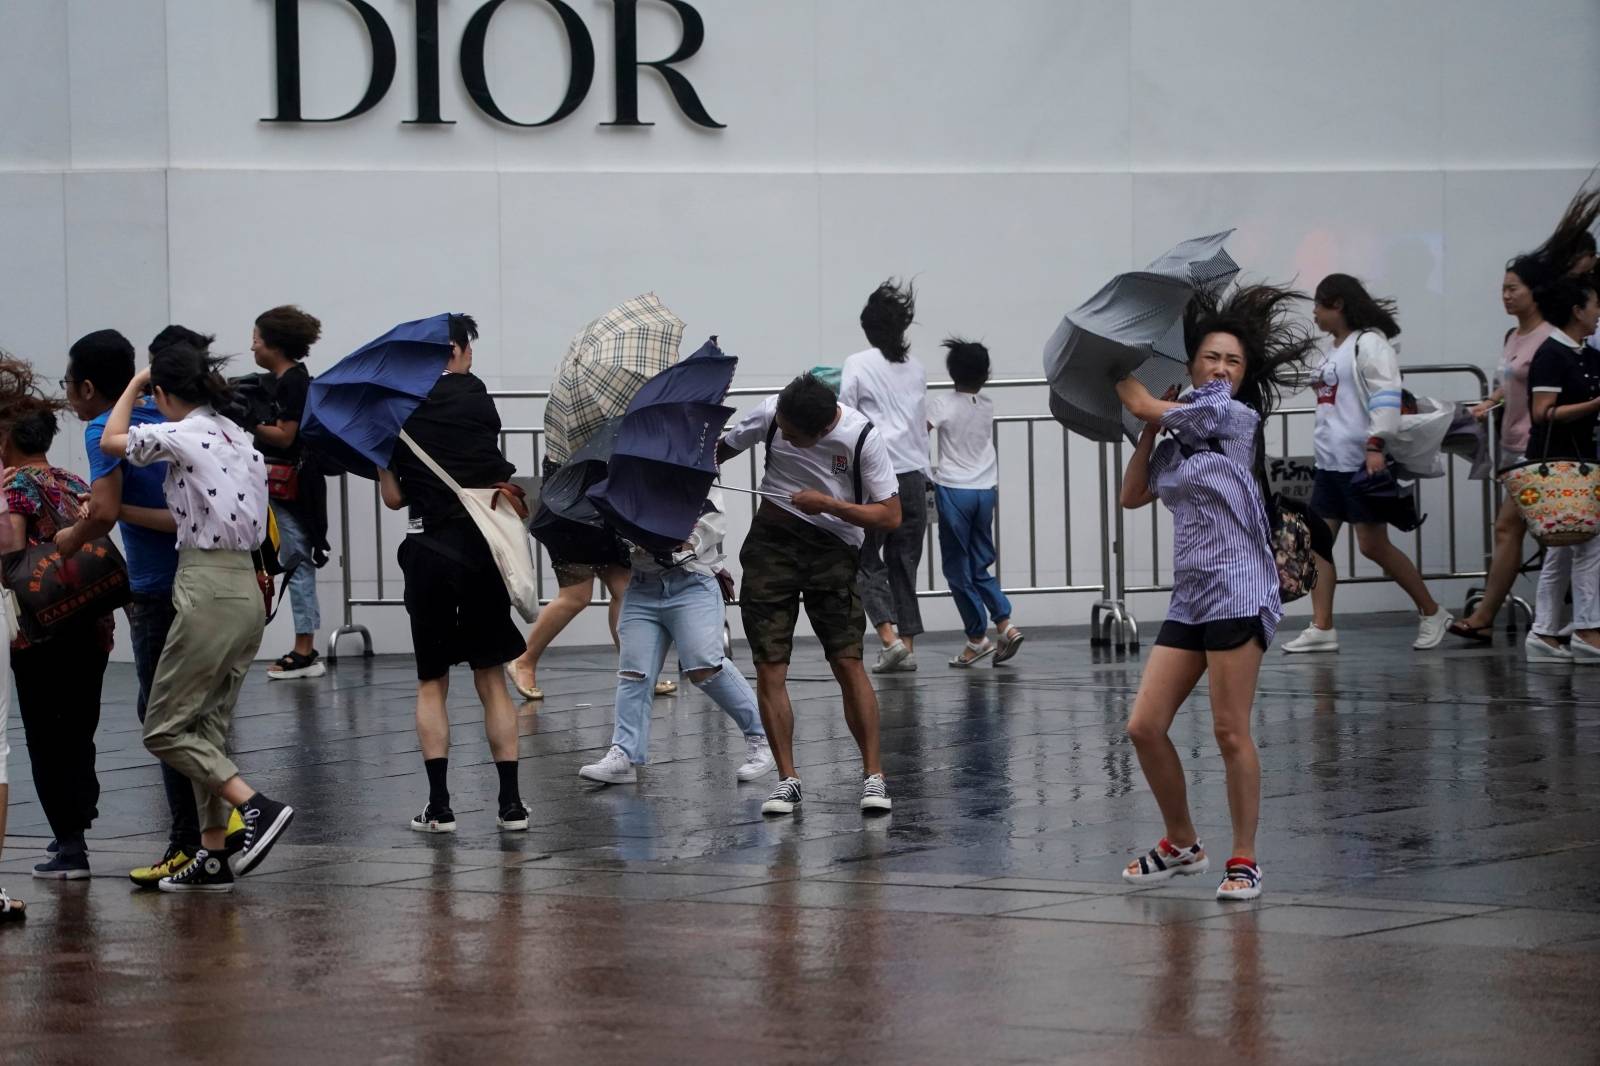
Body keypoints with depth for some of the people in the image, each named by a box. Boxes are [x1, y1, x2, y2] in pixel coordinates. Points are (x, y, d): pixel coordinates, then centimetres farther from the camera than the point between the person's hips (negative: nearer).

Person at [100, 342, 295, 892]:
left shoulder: (183, 436, -11)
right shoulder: (237, 437, 13)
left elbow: (111, 441, 4)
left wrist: (134, 385, 17)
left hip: (207, 593, -8)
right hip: (247, 590, 8)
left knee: (164, 730, 0)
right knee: (209, 729, 14)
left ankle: (257, 807, -12)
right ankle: (214, 854, 14)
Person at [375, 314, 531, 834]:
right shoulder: (477, 397, 4)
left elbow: (394, 496, 2)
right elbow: (493, 468, 10)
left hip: (430, 550, -1)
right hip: (485, 543, 1)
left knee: (432, 681, 9)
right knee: (491, 677, 9)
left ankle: (439, 804, -2)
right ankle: (511, 801, 4)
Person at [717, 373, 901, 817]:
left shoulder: (862, 438, -16)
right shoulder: (771, 415, -8)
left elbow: (890, 515, -12)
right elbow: (724, 448, 12)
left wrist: (828, 505, -21)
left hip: (833, 549, -2)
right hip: (771, 542, 3)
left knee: (848, 661, -11)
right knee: (769, 667, -4)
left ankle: (874, 776, -4)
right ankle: (787, 779, 3)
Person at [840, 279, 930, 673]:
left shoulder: (857, 365, -3)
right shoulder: (916, 369, 10)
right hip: (913, 474, 4)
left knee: (868, 561, 3)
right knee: (905, 561, 10)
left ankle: (889, 637, -13)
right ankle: (908, 643, 6)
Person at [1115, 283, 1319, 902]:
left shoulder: (1237, 418, -5)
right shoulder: (1178, 442, 16)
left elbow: (1140, 404, -2)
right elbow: (1132, 496, 20)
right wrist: (1151, 431, 15)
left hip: (1238, 591, -8)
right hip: (1189, 597, 8)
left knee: (1230, 732, -8)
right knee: (1145, 728, 3)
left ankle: (1244, 862, 1)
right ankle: (1182, 845, 21)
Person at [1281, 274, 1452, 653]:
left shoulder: (1369, 342, -9)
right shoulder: (1336, 349, 19)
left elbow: (1386, 396, -19)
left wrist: (1376, 445, -26)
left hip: (1362, 462, -9)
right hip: (1330, 464, 10)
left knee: (1373, 545, -7)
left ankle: (1431, 612, 7)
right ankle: (1322, 628, 2)